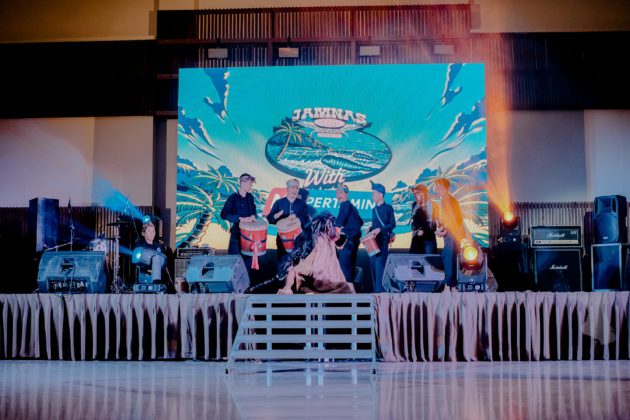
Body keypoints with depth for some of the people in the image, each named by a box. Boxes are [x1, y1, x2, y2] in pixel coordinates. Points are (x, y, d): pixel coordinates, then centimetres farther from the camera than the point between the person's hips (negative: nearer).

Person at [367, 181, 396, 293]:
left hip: (383, 240, -7)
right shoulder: (374, 209, 17)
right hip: (373, 240, 7)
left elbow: (392, 224, -8)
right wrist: (370, 229, 5)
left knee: (380, 263, -12)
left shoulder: (388, 208, -5)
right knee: (373, 264, 7)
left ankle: (381, 290, -8)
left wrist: (379, 229, -17)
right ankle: (376, 289, 15)